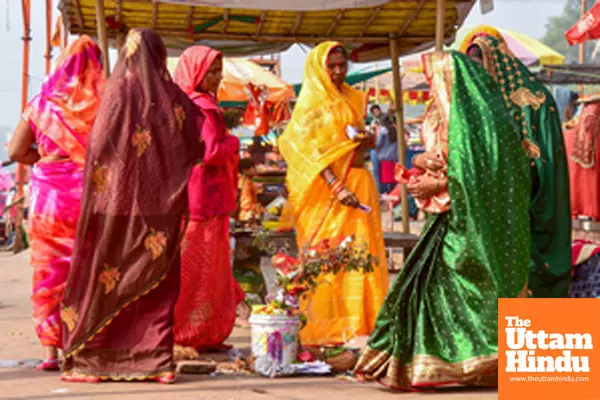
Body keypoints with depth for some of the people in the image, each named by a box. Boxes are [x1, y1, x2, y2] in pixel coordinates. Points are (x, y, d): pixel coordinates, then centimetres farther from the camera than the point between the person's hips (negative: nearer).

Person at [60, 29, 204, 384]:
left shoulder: (120, 91, -8)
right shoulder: (175, 96, 1)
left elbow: (99, 146, -12)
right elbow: (195, 150, 6)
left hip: (119, 200, -3)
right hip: (162, 207, 3)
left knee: (106, 278, 6)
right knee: (156, 282, 10)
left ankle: (93, 361, 8)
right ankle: (157, 361, 9)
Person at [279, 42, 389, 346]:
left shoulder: (353, 99, 17)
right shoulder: (310, 104, -3)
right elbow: (310, 150, -12)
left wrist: (367, 142, 0)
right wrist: (335, 186, -23)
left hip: (357, 181, 6)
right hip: (325, 185, -6)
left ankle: (359, 323, 8)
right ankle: (326, 328, -2)